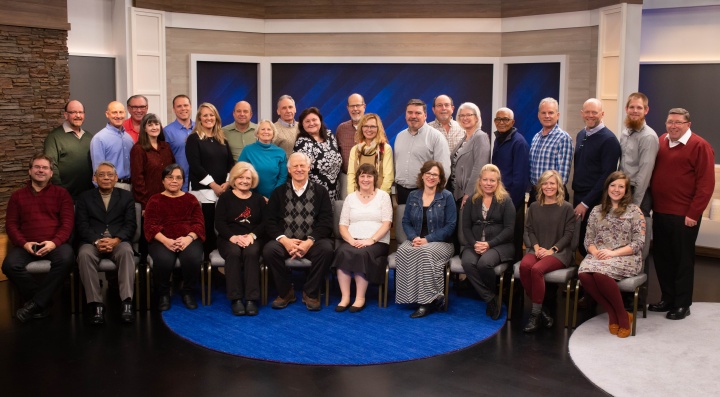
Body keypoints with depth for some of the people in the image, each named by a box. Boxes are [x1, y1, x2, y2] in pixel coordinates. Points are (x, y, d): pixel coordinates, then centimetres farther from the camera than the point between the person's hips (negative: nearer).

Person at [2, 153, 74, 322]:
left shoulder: (61, 193, 12)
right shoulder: (17, 196, 18)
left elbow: (67, 222, 2)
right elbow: (11, 224, 10)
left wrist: (54, 242, -16)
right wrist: (24, 243, -9)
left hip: (55, 244, -2)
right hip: (27, 245, 2)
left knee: (66, 259, -35)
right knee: (10, 265, -30)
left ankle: (34, 304, -24)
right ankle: (43, 302, -13)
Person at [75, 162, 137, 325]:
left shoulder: (126, 196, 16)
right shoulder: (84, 198, 17)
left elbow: (130, 224, 4)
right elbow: (82, 226, 4)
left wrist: (115, 240, -15)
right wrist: (96, 241, -16)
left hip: (118, 241, 0)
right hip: (92, 241, 0)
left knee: (126, 251, -35)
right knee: (85, 254, -34)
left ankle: (127, 303, -39)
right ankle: (96, 305, -33)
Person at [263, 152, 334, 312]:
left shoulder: (320, 191, 9)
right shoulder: (279, 192, 13)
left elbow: (326, 222, 0)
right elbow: (270, 222, 4)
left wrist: (310, 242, -17)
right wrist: (284, 240, -15)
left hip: (312, 242, -1)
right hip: (285, 241, 1)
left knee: (326, 249, -32)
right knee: (269, 250, -29)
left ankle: (311, 293, -9)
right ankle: (285, 292, -6)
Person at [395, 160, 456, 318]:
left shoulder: (447, 197, 0)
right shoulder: (413, 196, 11)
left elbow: (450, 226, -6)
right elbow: (405, 221, 11)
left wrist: (427, 239, -16)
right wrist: (414, 237, -11)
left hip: (440, 243, -3)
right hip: (416, 241, 3)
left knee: (424, 252, -37)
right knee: (403, 251, -31)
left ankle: (430, 299, -25)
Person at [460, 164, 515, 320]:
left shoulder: (506, 200, 3)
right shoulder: (472, 200, 12)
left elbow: (509, 229, -4)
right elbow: (466, 227, 8)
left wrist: (489, 244, -15)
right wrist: (474, 243, -11)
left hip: (500, 245, -3)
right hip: (475, 244, 3)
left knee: (484, 263, -34)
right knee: (468, 263, -31)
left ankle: (492, 295, -4)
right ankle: (491, 298, -17)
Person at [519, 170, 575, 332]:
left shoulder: (566, 208, 4)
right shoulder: (534, 207, 15)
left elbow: (568, 234, -1)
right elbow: (529, 230, 10)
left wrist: (552, 249, -14)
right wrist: (536, 247, -8)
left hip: (559, 252, -3)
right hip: (537, 250, 3)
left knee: (537, 269, -33)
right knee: (524, 265, -31)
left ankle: (536, 313, -21)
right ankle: (540, 310, -19)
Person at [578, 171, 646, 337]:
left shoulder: (634, 211, 5)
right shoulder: (597, 211, 16)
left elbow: (639, 242, -2)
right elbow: (588, 239, 13)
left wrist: (613, 253, -14)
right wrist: (595, 252, -11)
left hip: (625, 258, -3)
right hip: (599, 256, 4)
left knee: (600, 273, -36)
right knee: (584, 273, -32)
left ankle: (623, 316, -15)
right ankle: (613, 314, -14)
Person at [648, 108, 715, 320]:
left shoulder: (700, 146, -9)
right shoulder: (660, 142, 8)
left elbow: (706, 183, -12)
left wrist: (693, 213, -14)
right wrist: (651, 203, 8)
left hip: (684, 215, -6)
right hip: (659, 212, 6)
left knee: (683, 259, 4)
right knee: (661, 257, 12)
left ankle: (683, 304, 15)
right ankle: (667, 299, 26)